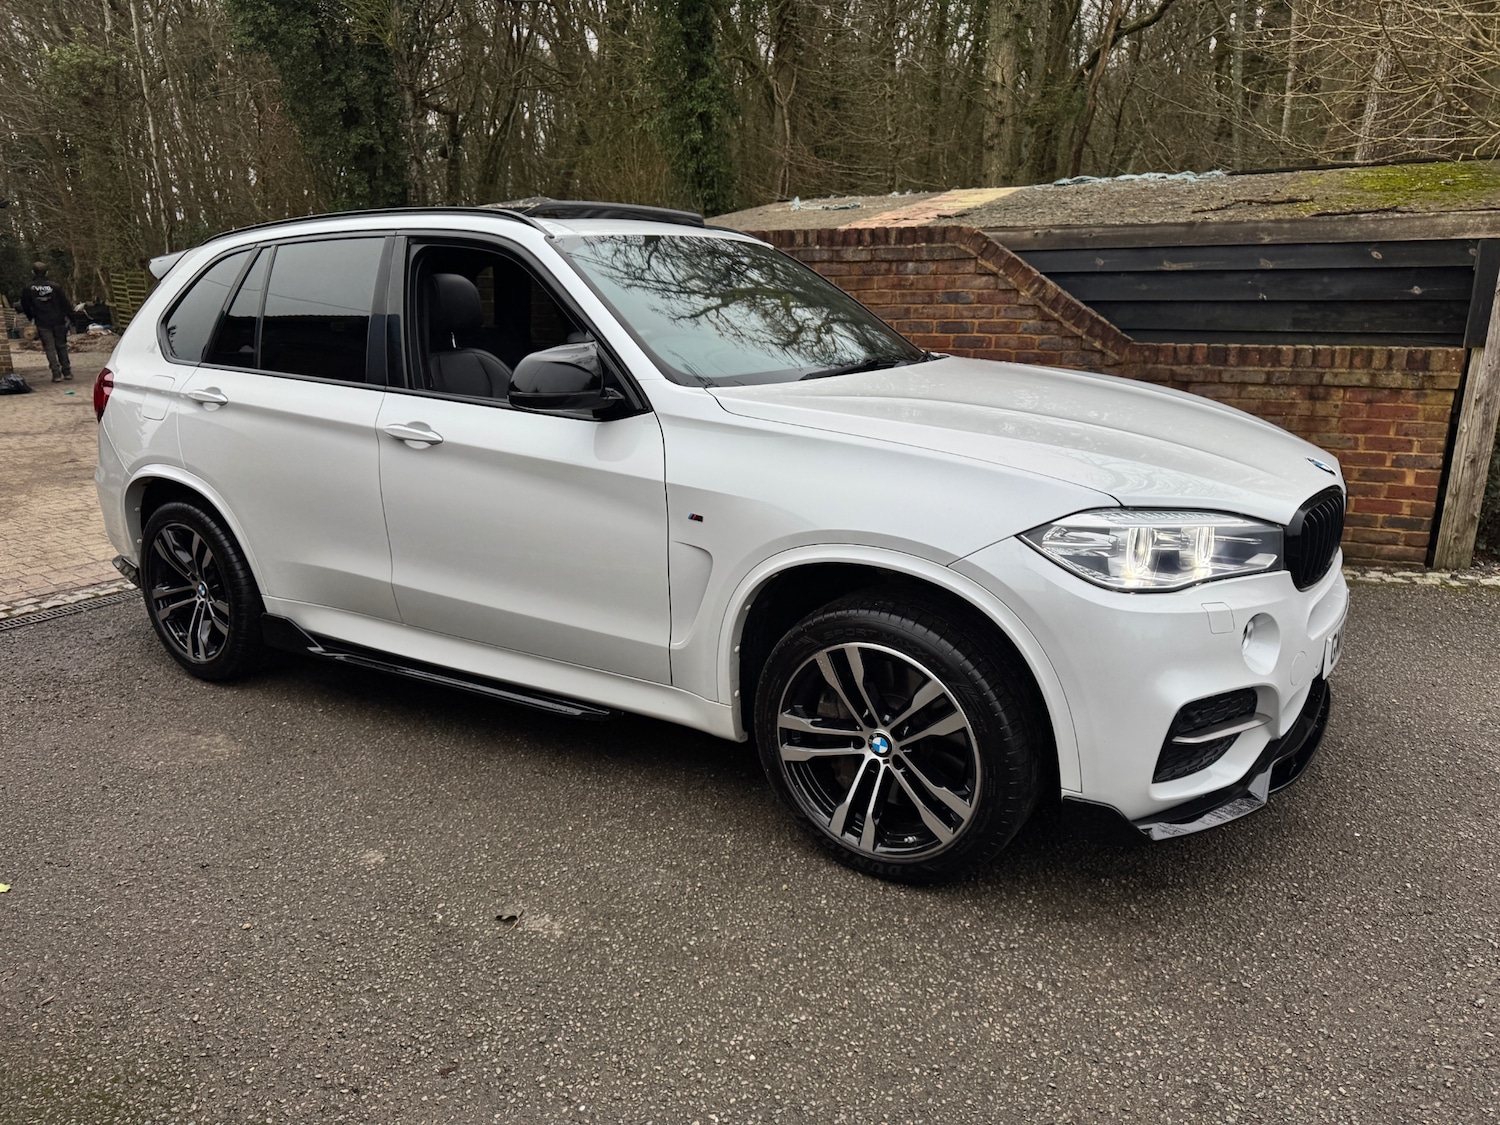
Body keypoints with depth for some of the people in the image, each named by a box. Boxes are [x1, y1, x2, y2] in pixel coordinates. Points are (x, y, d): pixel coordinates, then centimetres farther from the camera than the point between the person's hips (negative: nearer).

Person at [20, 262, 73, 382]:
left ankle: (56, 374, -3)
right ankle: (67, 371, 15)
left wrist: (32, 318, 19)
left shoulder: (28, 289, -4)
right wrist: (65, 316, 14)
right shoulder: (55, 286, -5)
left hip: (42, 323, -1)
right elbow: (65, 303, -1)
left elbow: (25, 306, 3)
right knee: (61, 346, 13)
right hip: (58, 321, 1)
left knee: (50, 348, 2)